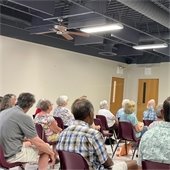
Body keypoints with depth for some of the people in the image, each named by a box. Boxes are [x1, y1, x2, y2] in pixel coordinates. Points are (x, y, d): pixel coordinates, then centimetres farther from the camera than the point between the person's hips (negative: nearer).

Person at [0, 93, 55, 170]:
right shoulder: (24, 117, -18)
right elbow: (38, 143, -14)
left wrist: (28, 139, 24)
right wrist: (51, 153, 3)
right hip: (13, 155, -8)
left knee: (29, 143, 29)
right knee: (45, 149, 6)